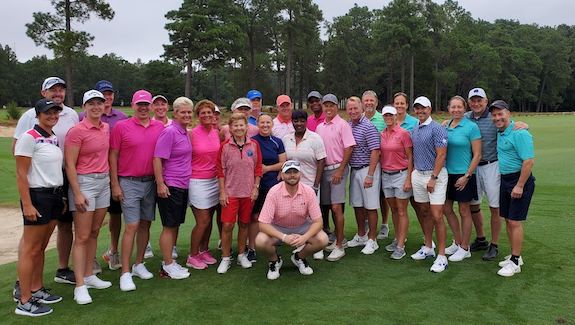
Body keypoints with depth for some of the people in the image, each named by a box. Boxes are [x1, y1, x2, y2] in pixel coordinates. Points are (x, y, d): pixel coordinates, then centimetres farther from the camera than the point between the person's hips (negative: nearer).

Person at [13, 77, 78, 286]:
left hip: (65, 176, 4)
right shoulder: (31, 116, -5)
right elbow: (16, 147, -3)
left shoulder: (72, 115, 7)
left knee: (65, 224, 12)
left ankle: (63, 270, 27)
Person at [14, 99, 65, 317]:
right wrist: (27, 205, -18)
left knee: (41, 247, 16)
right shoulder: (29, 137, -11)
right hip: (38, 196, -7)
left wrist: (61, 197, 14)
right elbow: (21, 174, -14)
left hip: (55, 196, 7)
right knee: (31, 249, -1)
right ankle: (24, 302, 7)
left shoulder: (54, 138, 11)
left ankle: (36, 290, 28)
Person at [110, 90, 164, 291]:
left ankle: (139, 264, 25)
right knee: (132, 226, -6)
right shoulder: (121, 127, -5)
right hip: (129, 183, -4)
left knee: (145, 224, 10)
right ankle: (125, 273, 1)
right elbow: (113, 157, -3)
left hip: (151, 182, 4)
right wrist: (115, 185, -7)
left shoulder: (159, 128, 4)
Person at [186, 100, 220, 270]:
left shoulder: (217, 132, 5)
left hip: (214, 180, 5)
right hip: (197, 182, -5)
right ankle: (192, 257, 13)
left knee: (208, 219, 12)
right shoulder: (192, 133, -10)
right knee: (203, 221, -3)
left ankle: (204, 250, 30)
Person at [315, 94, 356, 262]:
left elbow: (349, 149, -10)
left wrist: (340, 170, -15)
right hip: (324, 170, 6)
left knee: (336, 207, -10)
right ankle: (338, 240, 22)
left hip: (337, 169, -6)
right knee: (332, 207, 11)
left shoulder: (342, 125, -5)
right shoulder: (319, 127, 14)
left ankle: (339, 246, -5)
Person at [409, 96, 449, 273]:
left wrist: (433, 178, -18)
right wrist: (412, 174, 11)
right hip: (418, 175, 8)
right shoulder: (414, 129, 13)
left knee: (437, 216, -8)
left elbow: (441, 155, -15)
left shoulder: (437, 129, -11)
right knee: (425, 212, 15)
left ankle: (441, 256, -1)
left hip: (435, 175, -7)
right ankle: (428, 248, 27)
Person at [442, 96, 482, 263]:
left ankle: (465, 248, 19)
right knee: (446, 208, 12)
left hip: (464, 175, -6)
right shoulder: (445, 126, 5)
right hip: (448, 174, 6)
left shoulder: (471, 127, -10)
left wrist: (467, 176, -15)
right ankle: (458, 242, 30)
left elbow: (477, 155, -11)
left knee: (464, 211, 5)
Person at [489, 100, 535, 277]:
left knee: (515, 222, -4)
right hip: (505, 180, 9)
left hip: (520, 180, -9)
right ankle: (515, 256, 27)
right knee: (508, 220, 13)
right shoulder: (500, 133, 9)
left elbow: (529, 161, -22)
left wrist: (520, 186, -21)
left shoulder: (519, 133, -18)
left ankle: (515, 262, 6)